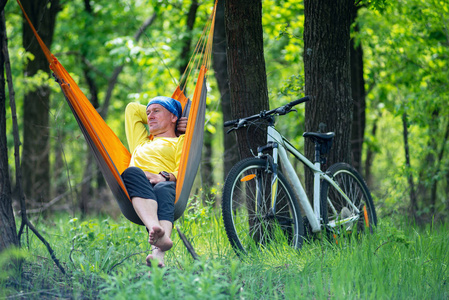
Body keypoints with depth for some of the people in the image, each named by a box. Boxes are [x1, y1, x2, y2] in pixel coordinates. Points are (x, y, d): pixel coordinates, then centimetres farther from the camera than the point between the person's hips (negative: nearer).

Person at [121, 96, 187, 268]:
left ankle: (158, 252, -69)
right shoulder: (141, 141, 43)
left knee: (163, 189, -41)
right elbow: (132, 109, 54)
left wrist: (165, 176, -13)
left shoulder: (181, 141, 28)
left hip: (165, 185, -2)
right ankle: (157, 231, -64)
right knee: (132, 172, -35)